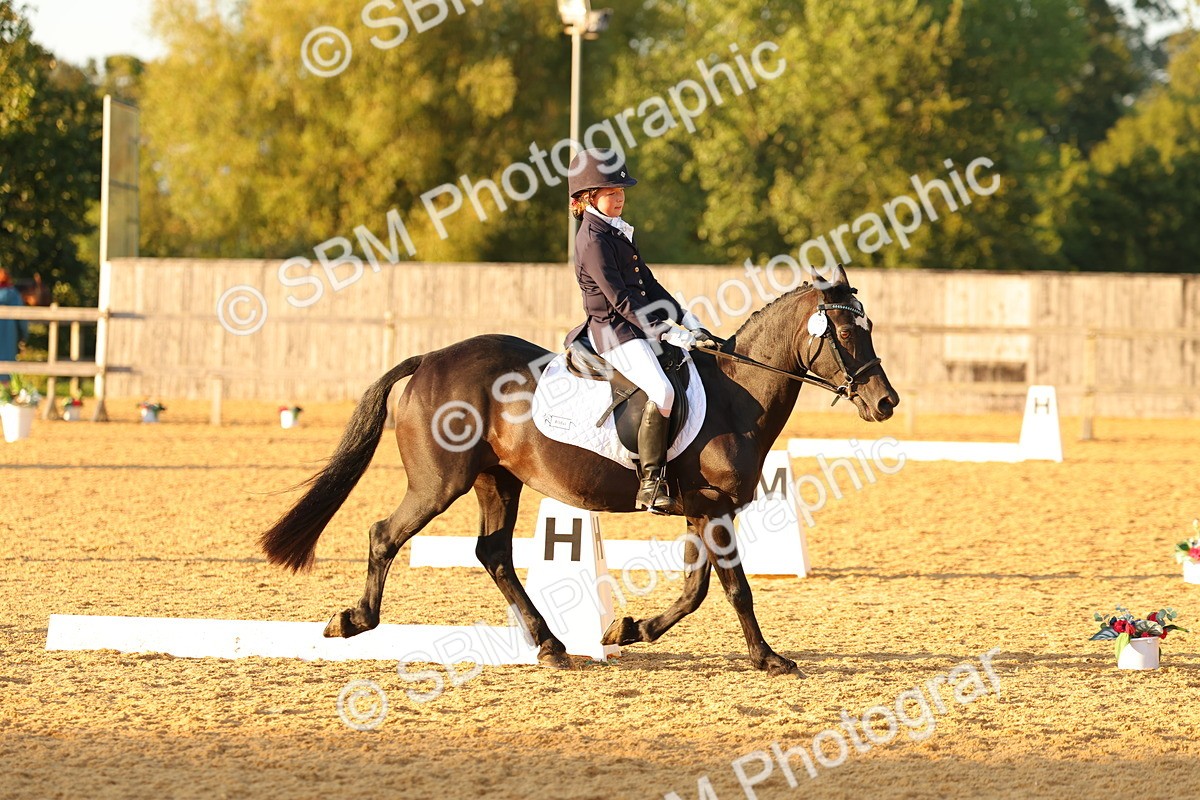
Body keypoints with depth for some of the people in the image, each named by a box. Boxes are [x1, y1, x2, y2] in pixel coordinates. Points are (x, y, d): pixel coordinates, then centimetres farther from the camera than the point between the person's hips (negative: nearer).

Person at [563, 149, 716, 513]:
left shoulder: (617, 232, 16)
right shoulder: (594, 240, -14)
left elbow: (649, 286, 19)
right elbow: (621, 300, -20)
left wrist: (691, 325, 12)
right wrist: (671, 335, -23)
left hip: (640, 328, 10)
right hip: (614, 332, -10)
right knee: (661, 391, -29)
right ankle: (650, 483, -27)